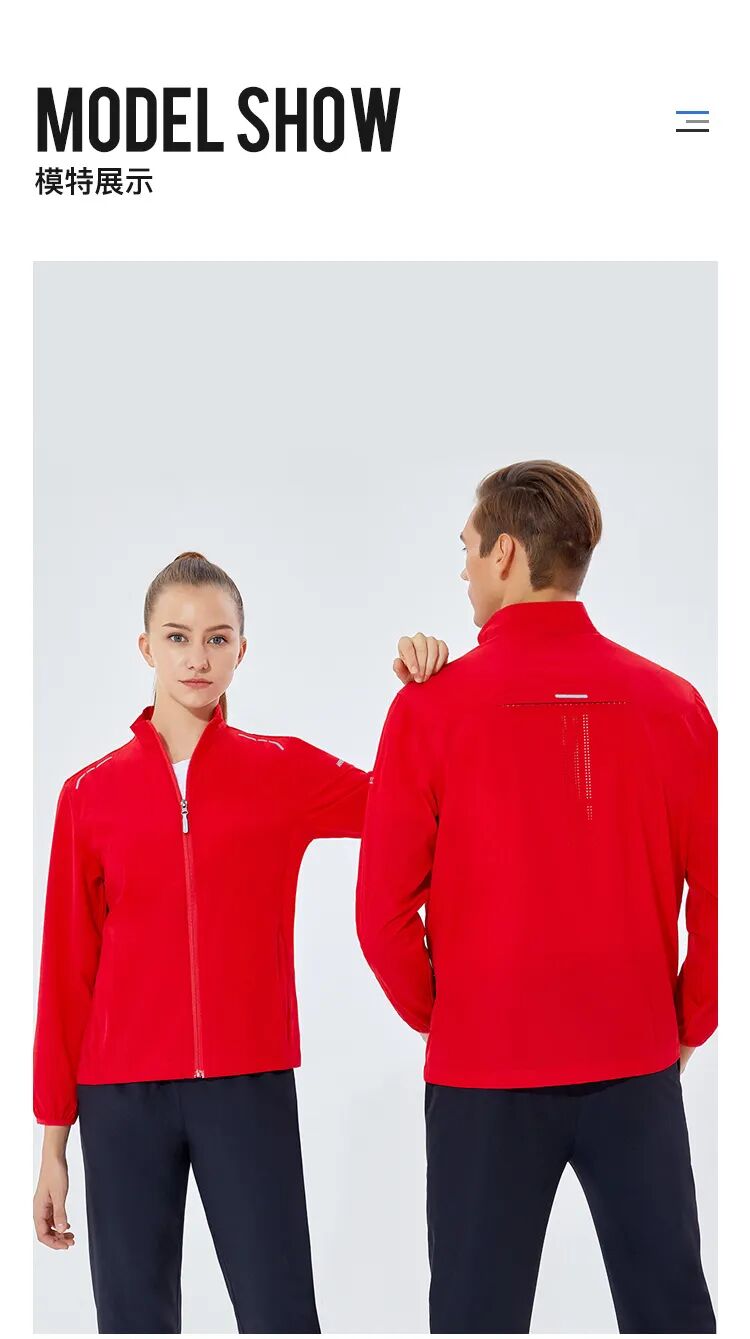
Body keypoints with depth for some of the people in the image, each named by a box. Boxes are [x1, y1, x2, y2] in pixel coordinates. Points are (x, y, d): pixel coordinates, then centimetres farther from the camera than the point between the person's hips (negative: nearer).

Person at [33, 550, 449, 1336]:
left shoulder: (285, 773, 4)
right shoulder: (91, 794, 4)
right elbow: (64, 973, 6)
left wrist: (422, 692, -15)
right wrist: (52, 1140, 6)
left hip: (250, 1090, 0)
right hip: (122, 1097, 1)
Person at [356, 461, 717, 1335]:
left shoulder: (434, 705, -8)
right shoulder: (671, 702, -2)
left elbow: (384, 906, -8)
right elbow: (715, 885, -3)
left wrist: (434, 1014, 8)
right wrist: (688, 1022, 10)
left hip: (486, 1066, -2)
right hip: (637, 1063, 2)